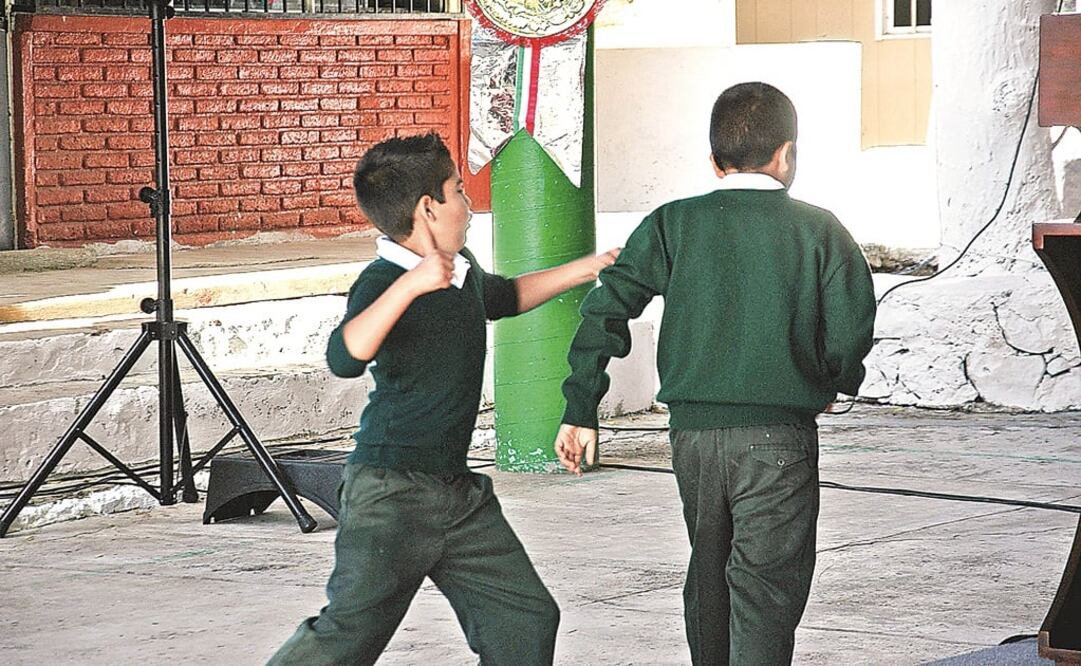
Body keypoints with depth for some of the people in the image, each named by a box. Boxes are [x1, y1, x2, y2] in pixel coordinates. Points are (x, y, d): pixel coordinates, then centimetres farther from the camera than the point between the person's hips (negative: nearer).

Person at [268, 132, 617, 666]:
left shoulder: (462, 269, 10)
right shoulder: (383, 281, -17)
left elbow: (502, 297, 36)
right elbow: (344, 358, -37)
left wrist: (582, 270, 36)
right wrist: (411, 284, -44)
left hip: (458, 491, 8)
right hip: (390, 493, -8)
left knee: (526, 618, 4)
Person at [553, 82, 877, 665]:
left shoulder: (672, 224, 3)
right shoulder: (817, 229, -2)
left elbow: (606, 309, -3)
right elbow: (851, 331, -4)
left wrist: (580, 411, 0)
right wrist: (833, 382, 18)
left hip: (692, 431, 3)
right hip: (778, 431, -3)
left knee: (709, 574, 21)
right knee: (766, 585, -3)